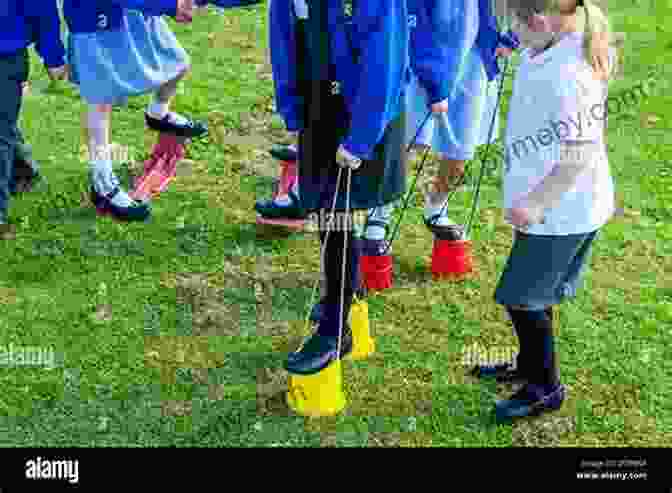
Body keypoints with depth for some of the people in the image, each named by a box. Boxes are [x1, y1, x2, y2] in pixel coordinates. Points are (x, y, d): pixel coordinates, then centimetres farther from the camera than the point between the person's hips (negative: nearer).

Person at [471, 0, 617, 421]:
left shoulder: (565, 72, -29)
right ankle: (531, 364, 43)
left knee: (522, 296, 4)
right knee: (532, 293, 23)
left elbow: (581, 153, -28)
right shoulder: (576, 42, 0)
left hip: (558, 210, -10)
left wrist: (535, 202, -24)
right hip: (564, 204, 10)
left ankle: (546, 387, 22)